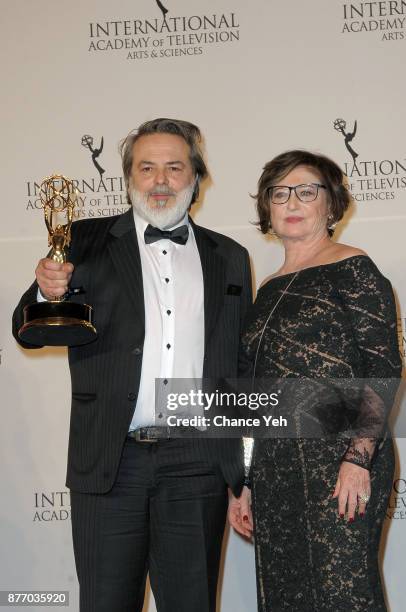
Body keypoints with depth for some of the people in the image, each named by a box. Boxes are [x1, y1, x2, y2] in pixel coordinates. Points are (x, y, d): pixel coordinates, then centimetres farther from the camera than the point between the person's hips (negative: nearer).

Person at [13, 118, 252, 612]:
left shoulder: (229, 257, 11)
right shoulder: (85, 242, 6)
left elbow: (242, 363, 12)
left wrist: (248, 467, 9)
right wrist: (47, 293, -20)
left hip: (198, 465, 2)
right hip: (110, 461, -1)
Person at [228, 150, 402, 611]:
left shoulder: (352, 270, -1)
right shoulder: (270, 289, 17)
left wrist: (358, 458, -19)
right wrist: (243, 483, 15)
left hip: (338, 465, -6)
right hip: (273, 468, 6)